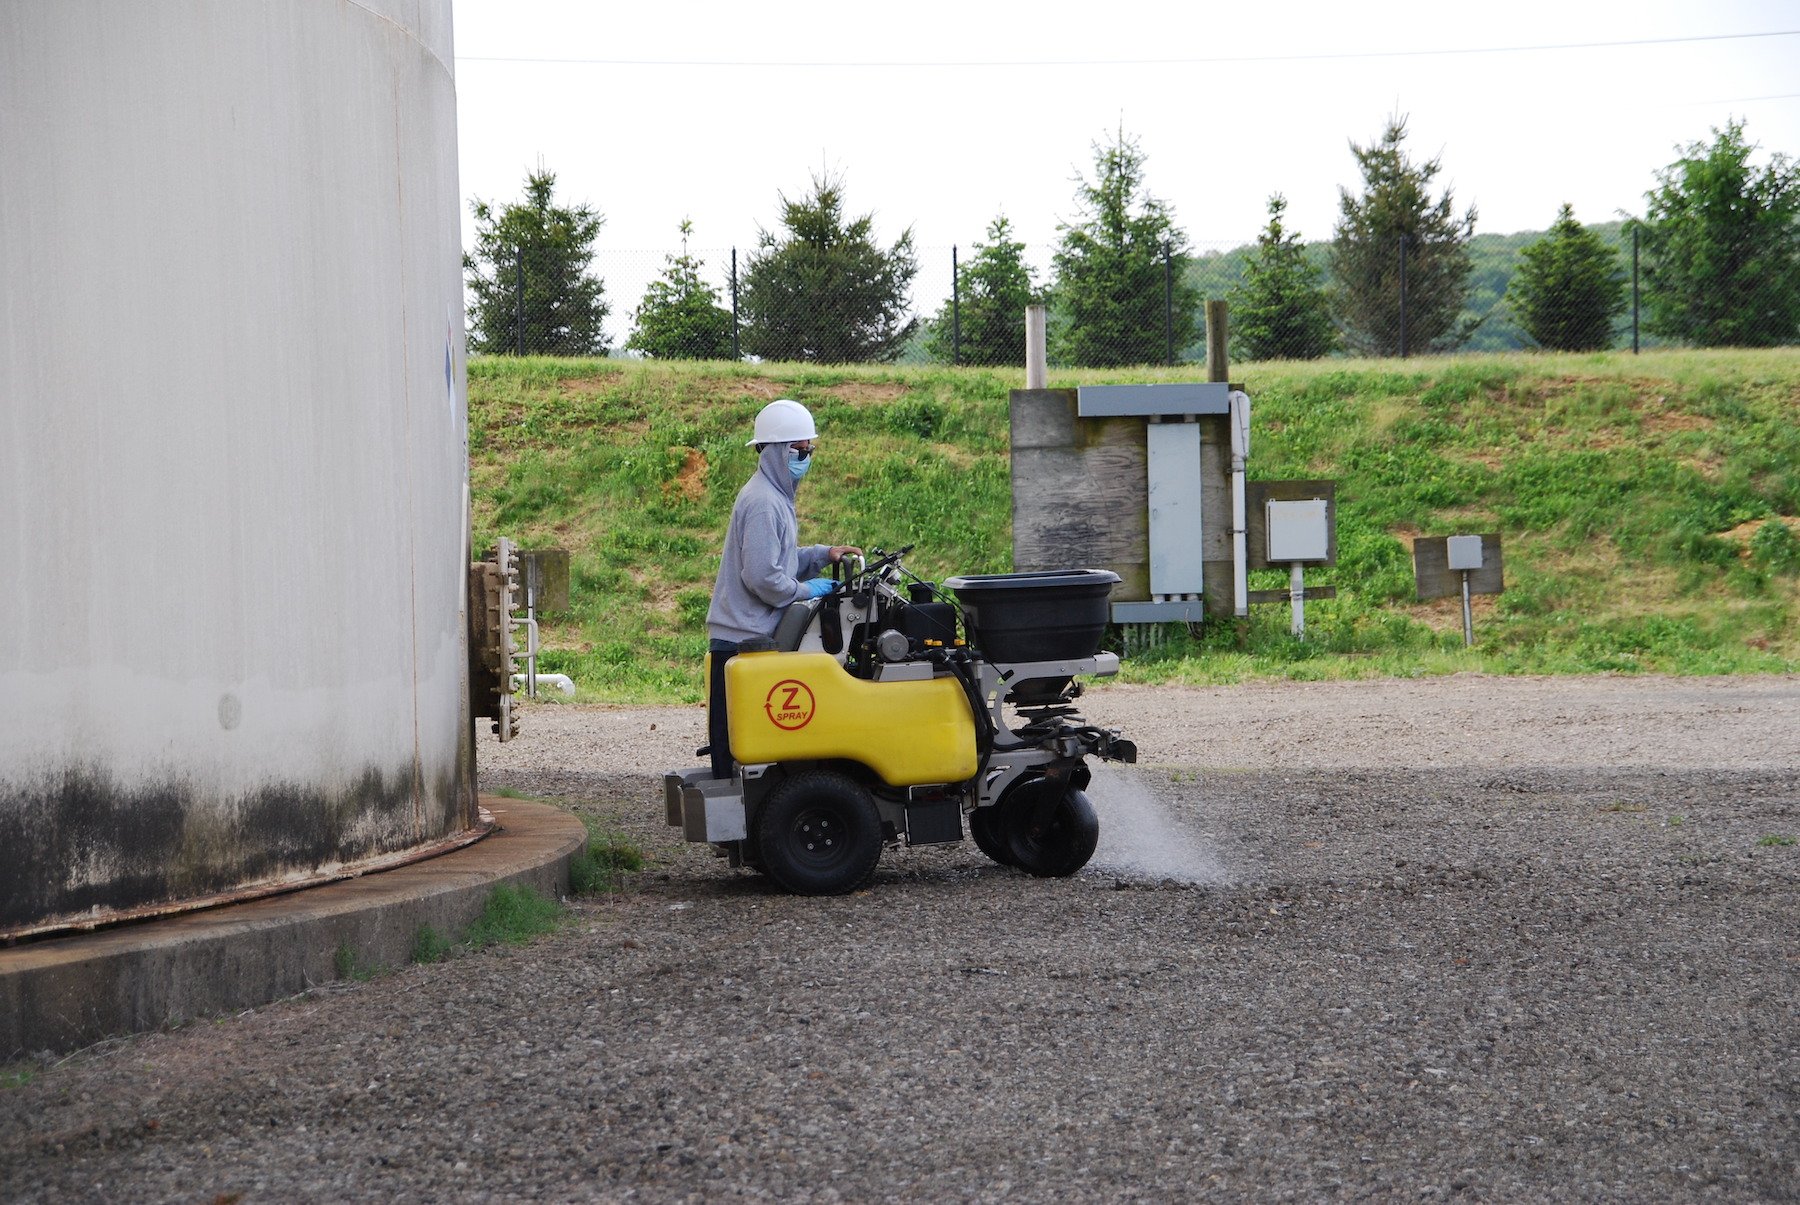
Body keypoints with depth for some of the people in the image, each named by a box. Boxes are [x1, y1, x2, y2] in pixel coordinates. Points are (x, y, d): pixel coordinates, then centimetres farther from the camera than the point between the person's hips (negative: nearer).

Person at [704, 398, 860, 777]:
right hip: (743, 642, -10)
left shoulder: (775, 497, 17)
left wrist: (823, 554, 13)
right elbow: (762, 577, -22)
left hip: (753, 637, 10)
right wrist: (807, 590, -9)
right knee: (736, 748, -7)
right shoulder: (762, 503, -16)